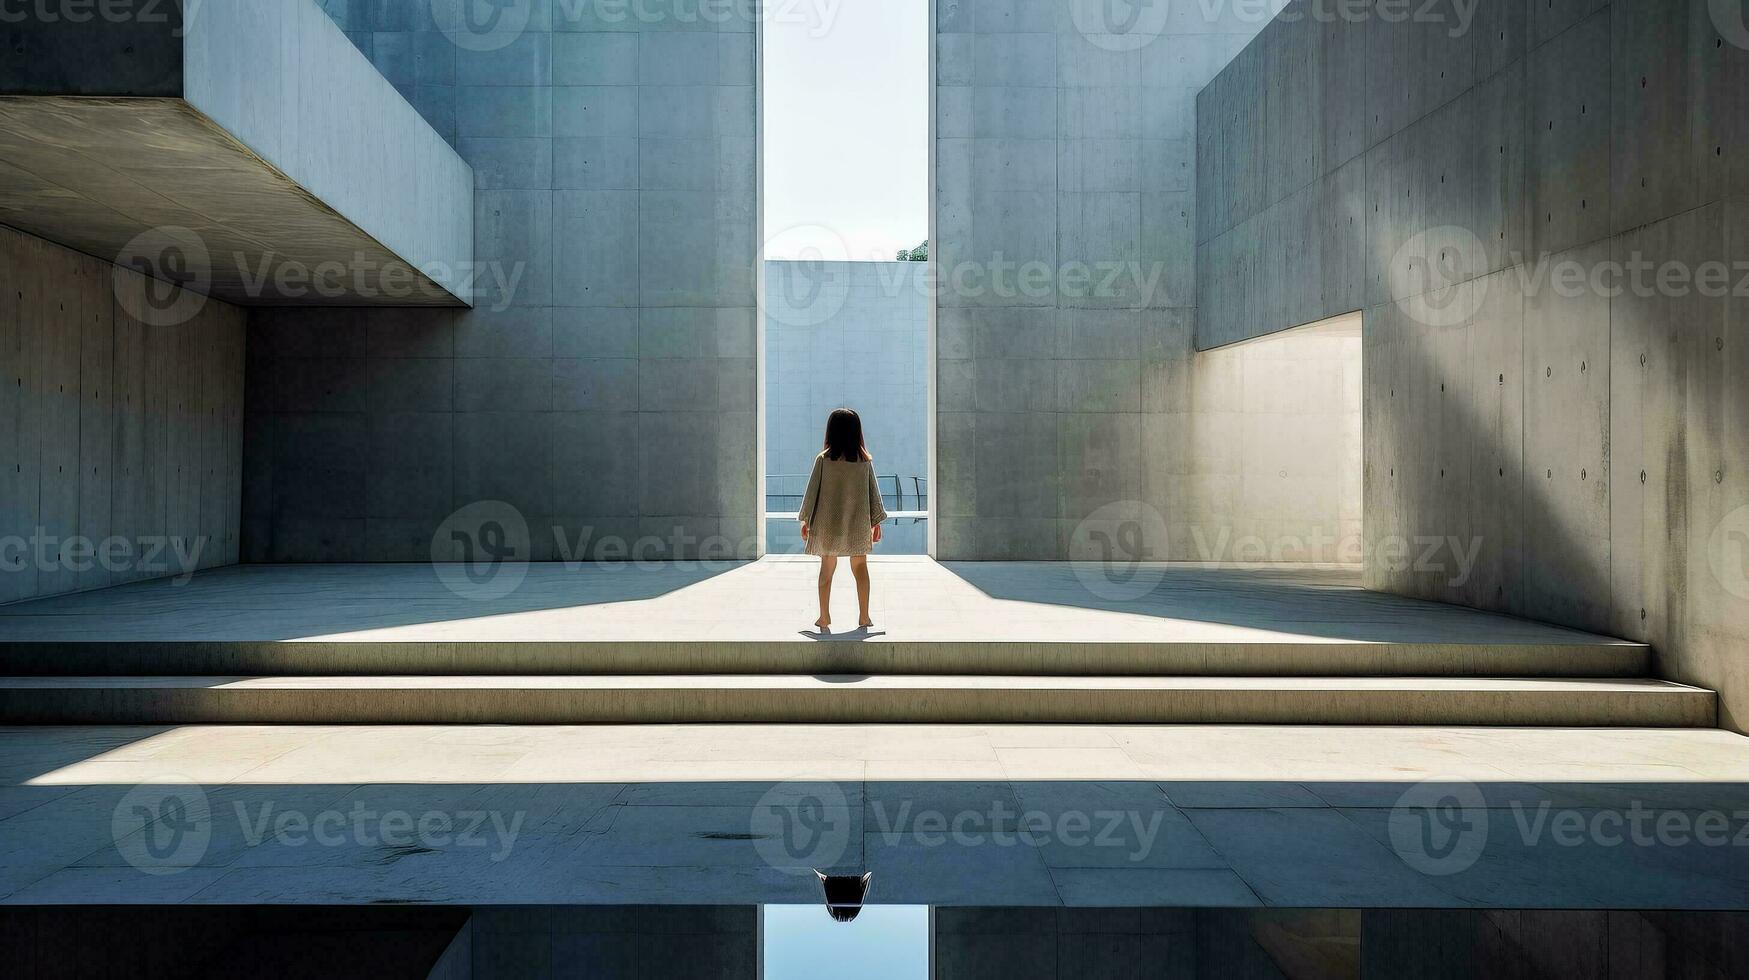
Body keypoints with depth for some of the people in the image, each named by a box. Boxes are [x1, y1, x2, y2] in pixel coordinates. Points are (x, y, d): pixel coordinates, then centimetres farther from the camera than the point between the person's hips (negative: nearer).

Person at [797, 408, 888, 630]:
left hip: (828, 523, -1)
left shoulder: (824, 458, -8)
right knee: (860, 567, 11)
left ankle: (824, 617, 11)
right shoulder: (865, 460, -3)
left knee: (827, 568, 11)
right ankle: (864, 617, 7)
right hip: (858, 523, 1)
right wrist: (876, 522, 12)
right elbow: (873, 492, 3)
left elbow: (812, 491, -4)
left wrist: (805, 520, 6)